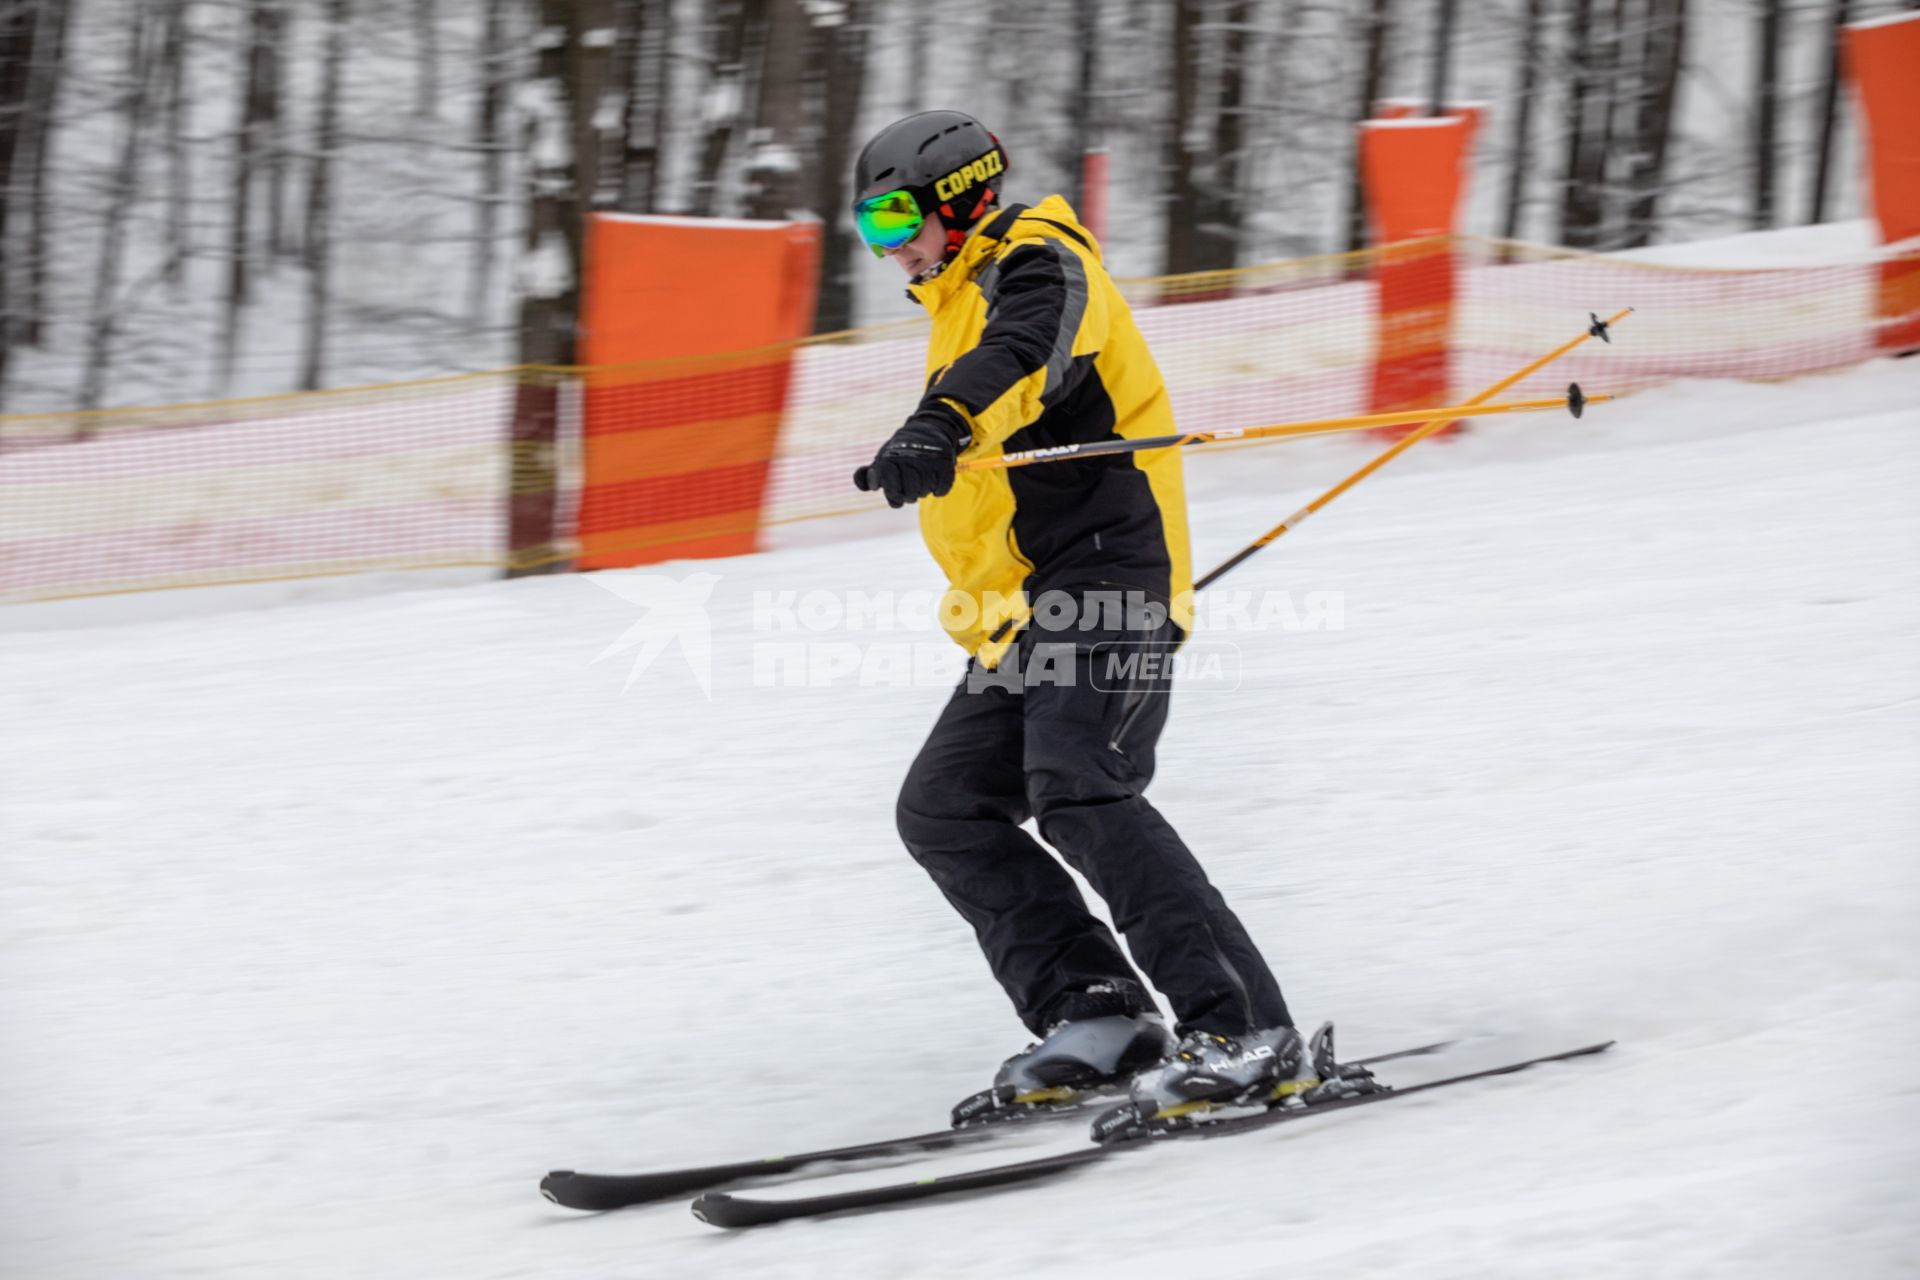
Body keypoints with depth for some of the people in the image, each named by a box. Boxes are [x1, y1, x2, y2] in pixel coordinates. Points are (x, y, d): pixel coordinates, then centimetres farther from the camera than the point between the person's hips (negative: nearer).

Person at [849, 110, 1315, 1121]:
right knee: (943, 810, 1)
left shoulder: (1034, 261, -3)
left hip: (1104, 579, -10)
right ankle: (1097, 1017, -4)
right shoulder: (962, 307, 27)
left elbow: (1025, 350, -29)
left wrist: (942, 425, -46)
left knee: (1077, 791, -25)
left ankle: (1249, 1034, -28)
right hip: (1020, 620, 10)